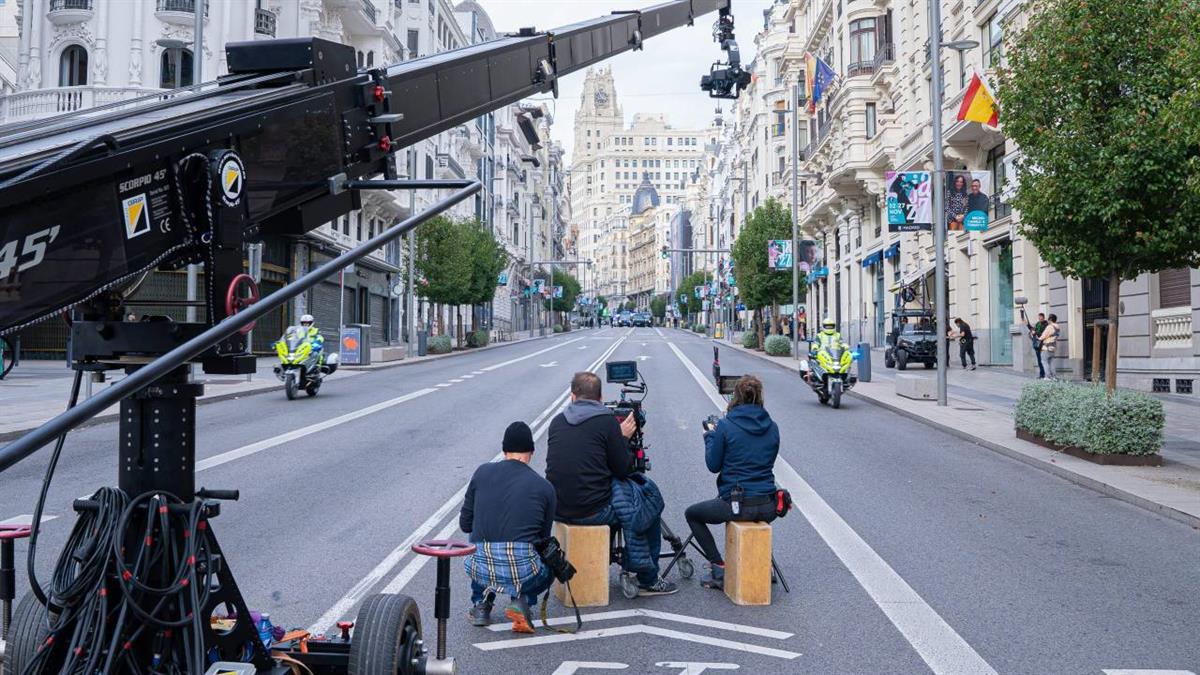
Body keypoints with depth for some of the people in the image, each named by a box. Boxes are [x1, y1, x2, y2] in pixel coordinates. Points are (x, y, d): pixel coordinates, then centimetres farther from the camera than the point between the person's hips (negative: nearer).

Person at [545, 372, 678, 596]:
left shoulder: (557, 421, 7)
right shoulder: (607, 421, -7)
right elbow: (623, 469, -4)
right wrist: (624, 439, 12)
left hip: (558, 509, 6)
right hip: (593, 510, -6)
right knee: (651, 496, 18)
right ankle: (648, 579, 26)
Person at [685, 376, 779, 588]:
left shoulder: (725, 426, -10)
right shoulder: (772, 427, 4)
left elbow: (713, 465, -2)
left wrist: (710, 436, 13)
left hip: (736, 505, -5)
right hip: (768, 507, 5)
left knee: (692, 514, 21)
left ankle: (719, 567, 10)